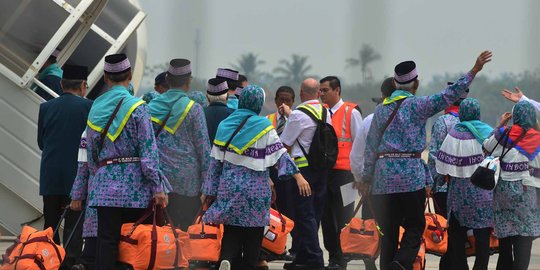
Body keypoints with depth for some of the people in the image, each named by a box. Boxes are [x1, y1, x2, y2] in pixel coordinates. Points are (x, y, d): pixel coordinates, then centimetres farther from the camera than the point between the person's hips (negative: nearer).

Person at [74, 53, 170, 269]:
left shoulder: (95, 108, 8)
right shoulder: (137, 107, -6)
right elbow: (148, 152, -9)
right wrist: (157, 188, -7)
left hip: (104, 185, 4)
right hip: (134, 185, -4)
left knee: (106, 241, 1)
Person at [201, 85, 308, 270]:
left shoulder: (225, 126, 5)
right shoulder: (263, 126, -6)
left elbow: (216, 161, 7)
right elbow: (280, 154, -12)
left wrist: (211, 190, 12)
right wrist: (297, 176, -12)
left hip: (229, 186, 3)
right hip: (255, 189, -3)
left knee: (231, 232, 6)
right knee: (253, 235, 7)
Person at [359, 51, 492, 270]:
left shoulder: (381, 110, 10)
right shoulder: (417, 105, -3)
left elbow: (371, 146, 11)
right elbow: (450, 95, -8)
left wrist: (366, 178, 17)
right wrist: (474, 71, -6)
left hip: (383, 176, 4)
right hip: (412, 175, -4)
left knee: (388, 231, 7)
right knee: (415, 226, 4)